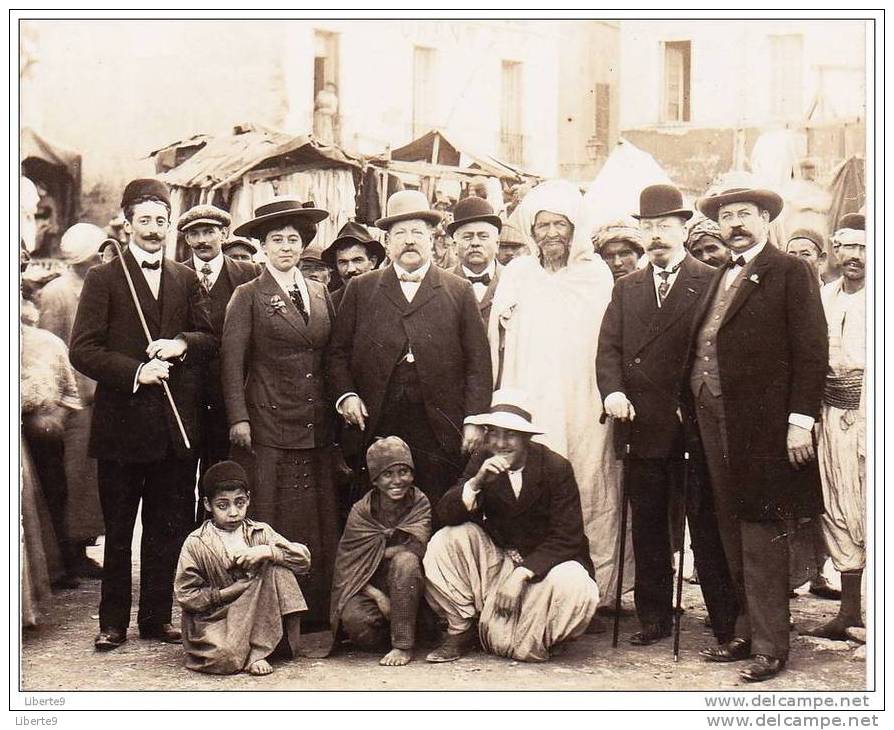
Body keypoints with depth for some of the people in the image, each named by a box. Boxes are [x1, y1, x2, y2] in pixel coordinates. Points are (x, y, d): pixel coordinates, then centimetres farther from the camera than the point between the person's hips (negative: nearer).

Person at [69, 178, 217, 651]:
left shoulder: (186, 280, 13)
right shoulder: (104, 279, 0)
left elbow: (211, 339, 10)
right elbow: (82, 349, -7)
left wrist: (182, 344, -11)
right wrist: (135, 372, -18)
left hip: (176, 423, 4)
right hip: (122, 421, -3)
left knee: (168, 528, 8)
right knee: (117, 530, 5)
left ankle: (157, 617, 18)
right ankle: (113, 622, 13)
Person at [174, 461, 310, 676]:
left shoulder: (260, 532, 4)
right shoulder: (195, 544, -5)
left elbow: (304, 558, -4)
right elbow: (185, 595, -7)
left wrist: (268, 551, -19)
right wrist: (225, 594, -16)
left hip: (255, 614, 4)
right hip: (215, 619, -4)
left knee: (278, 568, -19)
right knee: (224, 658, -35)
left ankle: (257, 652, -18)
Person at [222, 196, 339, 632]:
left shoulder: (321, 294, 14)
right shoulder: (248, 297, 2)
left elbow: (330, 358, 17)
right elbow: (232, 362, -3)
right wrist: (238, 419, -11)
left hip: (316, 428, 4)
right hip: (268, 425, -4)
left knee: (319, 521, 4)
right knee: (271, 523, -3)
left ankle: (316, 615, 10)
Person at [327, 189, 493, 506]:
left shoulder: (459, 292, 9)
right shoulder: (361, 289, 12)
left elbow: (478, 362, 6)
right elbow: (338, 352, 12)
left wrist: (474, 421, -2)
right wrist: (344, 394, -4)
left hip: (439, 431, 0)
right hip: (377, 427, 1)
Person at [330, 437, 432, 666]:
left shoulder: (420, 504, -2)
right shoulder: (361, 512, -1)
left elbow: (417, 547, -19)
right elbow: (347, 566, -6)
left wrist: (376, 552, -12)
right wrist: (378, 596, -19)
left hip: (407, 590, 0)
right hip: (371, 588, 0)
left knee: (405, 560, -32)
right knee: (354, 617, -32)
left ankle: (403, 646, -26)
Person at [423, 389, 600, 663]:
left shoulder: (556, 468, -17)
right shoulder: (482, 462, -5)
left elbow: (567, 538, -20)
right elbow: (445, 514, -14)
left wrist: (522, 574, -31)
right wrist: (477, 482, -33)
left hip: (544, 559, -3)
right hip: (497, 556, 4)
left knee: (572, 586, -35)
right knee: (444, 542, -18)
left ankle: (534, 642, -2)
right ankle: (461, 629, -4)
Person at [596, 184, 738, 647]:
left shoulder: (712, 284, 0)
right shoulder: (626, 289, 14)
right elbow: (609, 348, 7)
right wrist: (613, 390, -11)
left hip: (697, 428, -4)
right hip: (643, 428, 4)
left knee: (708, 528, -1)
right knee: (647, 529, 10)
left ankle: (727, 625, 6)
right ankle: (653, 618, 19)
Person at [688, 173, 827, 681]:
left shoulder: (791, 273, -4)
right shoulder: (720, 278, 18)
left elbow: (812, 352, -10)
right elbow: (703, 350, 16)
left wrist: (800, 420, -16)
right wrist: (693, 407, 7)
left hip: (765, 425, -7)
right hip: (717, 424, 7)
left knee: (762, 534, -5)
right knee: (735, 534, 11)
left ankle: (770, 645, 0)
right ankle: (747, 633, 19)